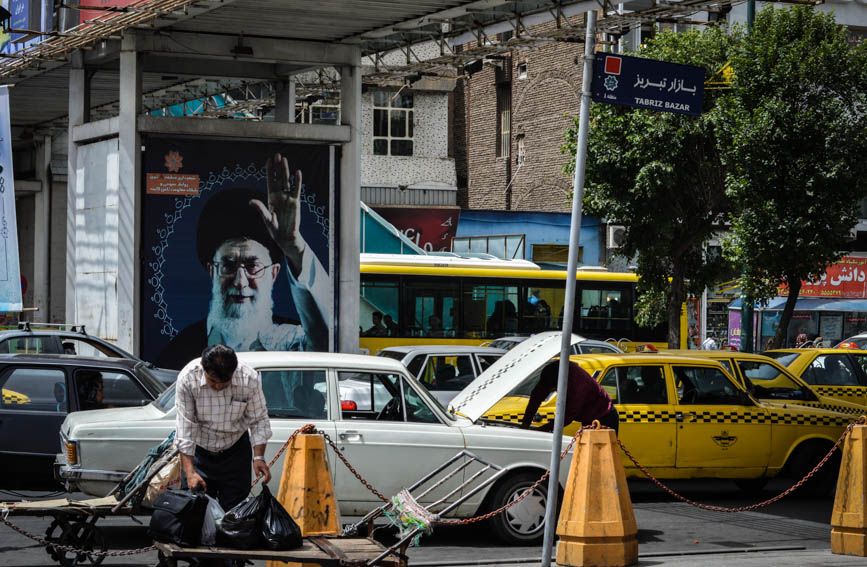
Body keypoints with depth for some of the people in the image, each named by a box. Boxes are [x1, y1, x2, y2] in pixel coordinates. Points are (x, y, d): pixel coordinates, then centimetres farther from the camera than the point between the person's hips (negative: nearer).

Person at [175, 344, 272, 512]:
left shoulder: (250, 379, -22)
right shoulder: (187, 378, -25)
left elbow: (258, 420, -8)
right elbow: (185, 427, -22)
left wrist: (259, 457, -18)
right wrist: (190, 472, -27)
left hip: (236, 449, 1)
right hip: (199, 449, -1)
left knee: (234, 506, -1)